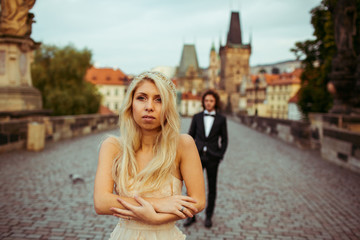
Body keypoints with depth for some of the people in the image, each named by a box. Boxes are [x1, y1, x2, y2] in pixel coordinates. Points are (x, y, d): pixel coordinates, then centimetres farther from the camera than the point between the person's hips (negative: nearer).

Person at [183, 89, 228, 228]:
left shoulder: (221, 119, 1)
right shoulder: (197, 117, 3)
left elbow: (224, 140, 5)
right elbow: (190, 137, 7)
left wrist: (220, 156, -5)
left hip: (212, 157, -1)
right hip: (198, 156, 1)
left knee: (212, 187, 7)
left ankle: (208, 216, 23)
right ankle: (191, 216, 13)